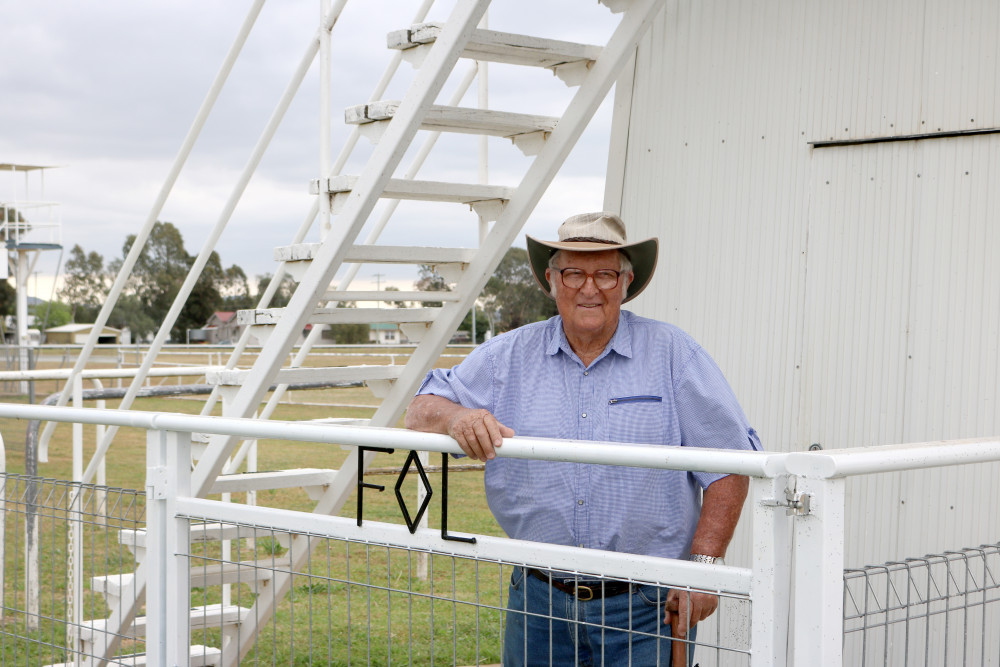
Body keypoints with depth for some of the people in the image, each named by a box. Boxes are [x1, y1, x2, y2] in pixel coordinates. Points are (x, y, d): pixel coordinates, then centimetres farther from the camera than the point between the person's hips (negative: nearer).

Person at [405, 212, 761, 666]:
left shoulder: (672, 354, 0)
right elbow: (421, 411, 6)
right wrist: (457, 417, -18)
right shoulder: (508, 357, 7)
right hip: (539, 601, 2)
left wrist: (704, 564, -11)